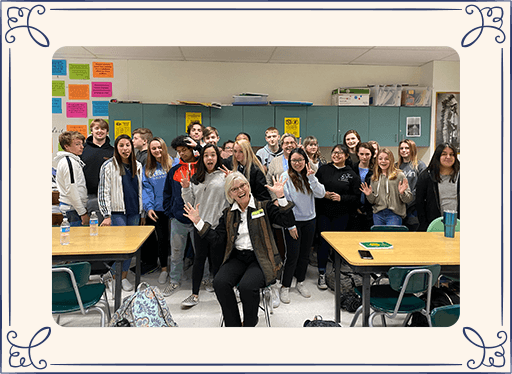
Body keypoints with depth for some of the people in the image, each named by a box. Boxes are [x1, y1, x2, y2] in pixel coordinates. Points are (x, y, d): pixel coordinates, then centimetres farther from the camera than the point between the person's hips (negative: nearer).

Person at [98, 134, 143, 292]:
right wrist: (107, 215, -12)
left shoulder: (137, 165, 11)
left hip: (134, 212, 5)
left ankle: (123, 277, 19)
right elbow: (104, 191, -7)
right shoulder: (109, 166, -4)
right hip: (117, 212, -5)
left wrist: (143, 211, 16)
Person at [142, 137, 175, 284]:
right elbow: (146, 188, 5)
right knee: (162, 238, 11)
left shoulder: (174, 164, -3)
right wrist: (148, 207, -6)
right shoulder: (147, 169, 8)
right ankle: (164, 269, 25)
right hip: (158, 210, 3)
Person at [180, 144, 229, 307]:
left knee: (216, 259, 7)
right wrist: (186, 188, -4)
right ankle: (195, 294, 16)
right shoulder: (196, 178, 9)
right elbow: (190, 202, 11)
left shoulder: (224, 176, -3)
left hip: (219, 225, -3)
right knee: (199, 258, 8)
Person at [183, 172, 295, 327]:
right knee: (220, 282, -25)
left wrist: (281, 197, -15)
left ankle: (249, 324, 0)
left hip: (260, 259, -3)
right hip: (237, 257, 4)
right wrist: (198, 222, 5)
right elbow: (219, 238, 10)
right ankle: (233, 325, -4)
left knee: (247, 286, -31)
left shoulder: (264, 207, 5)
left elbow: (288, 222, -5)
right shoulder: (228, 214, 16)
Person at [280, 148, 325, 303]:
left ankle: (300, 282, 30)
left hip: (310, 220, 5)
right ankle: (285, 287, 11)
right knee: (293, 255, -4)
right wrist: (290, 225, -14)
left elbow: (321, 194, -6)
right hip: (293, 221, -5)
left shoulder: (309, 176, 5)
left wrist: (311, 177, -16)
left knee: (305, 254, 13)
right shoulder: (286, 177, -10)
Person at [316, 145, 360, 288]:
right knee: (324, 242, 0)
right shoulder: (323, 169, 4)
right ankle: (321, 274, 12)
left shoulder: (352, 174, 3)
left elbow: (356, 197, 2)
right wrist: (324, 194, -11)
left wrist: (341, 198, -12)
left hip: (341, 214, 0)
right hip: (324, 212, 0)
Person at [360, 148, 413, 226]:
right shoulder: (374, 178, 12)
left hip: (394, 214, -4)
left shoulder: (400, 175, 1)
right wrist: (369, 195, -3)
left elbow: (409, 199, 1)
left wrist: (402, 193, -18)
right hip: (378, 215, 4)